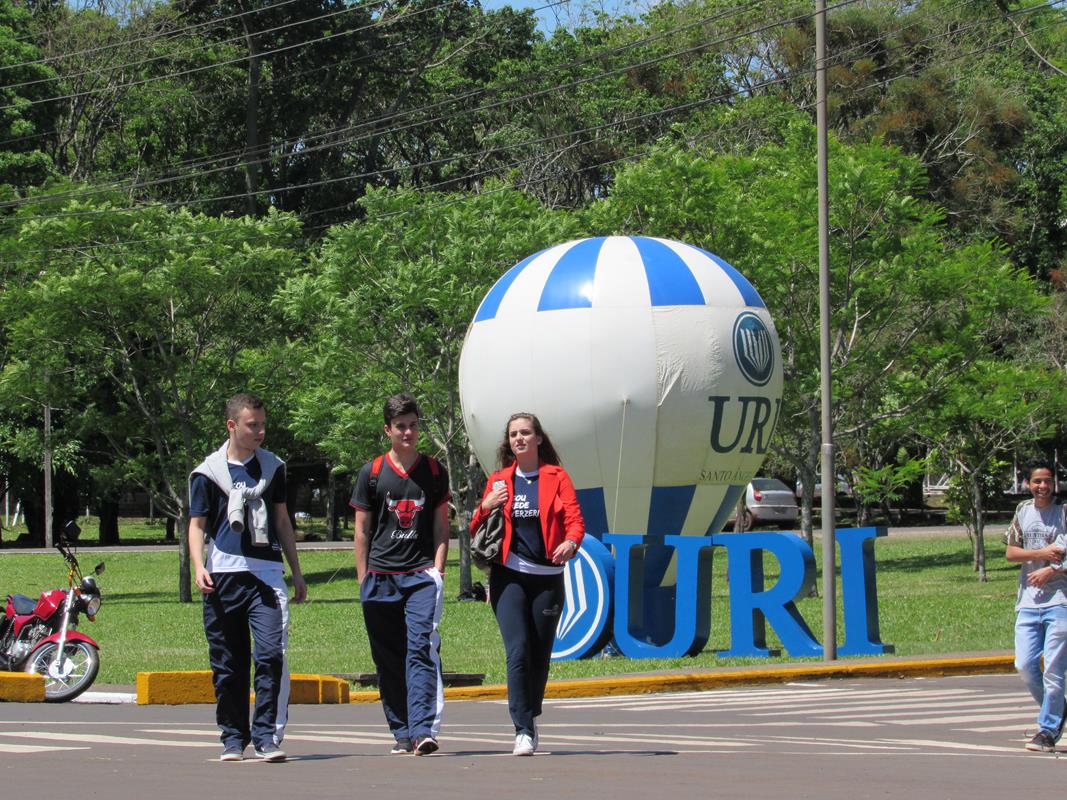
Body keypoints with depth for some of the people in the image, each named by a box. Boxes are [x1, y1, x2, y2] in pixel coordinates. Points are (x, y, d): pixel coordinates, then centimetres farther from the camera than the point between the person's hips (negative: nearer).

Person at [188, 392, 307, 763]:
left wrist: (296, 572, 20)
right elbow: (197, 524, 4)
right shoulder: (209, 472, 5)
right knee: (228, 664, 4)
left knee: (271, 655, -14)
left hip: (267, 573, 1)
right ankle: (233, 739, 14)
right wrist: (198, 566, -12)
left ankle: (267, 737, -12)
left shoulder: (272, 467, 14)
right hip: (224, 575, -1)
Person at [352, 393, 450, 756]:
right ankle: (402, 732, 11)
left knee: (421, 650, -14)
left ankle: (423, 730, -22)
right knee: (388, 658, 3)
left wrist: (437, 569, 1)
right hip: (380, 577, 1)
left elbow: (440, 526, 13)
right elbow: (362, 530, 8)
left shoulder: (434, 472, 10)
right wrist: (363, 580, 2)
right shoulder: (372, 473, 7)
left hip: (422, 575, -1)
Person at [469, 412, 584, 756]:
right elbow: (476, 530, 15)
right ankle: (523, 731, -15)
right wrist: (486, 506, -6)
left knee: (540, 654, 6)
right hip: (509, 575, 0)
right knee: (517, 651, -14)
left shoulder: (556, 477, 6)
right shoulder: (498, 480, 10)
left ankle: (531, 719, 26)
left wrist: (571, 542, -24)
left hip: (547, 576, 0)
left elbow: (575, 519, -2)